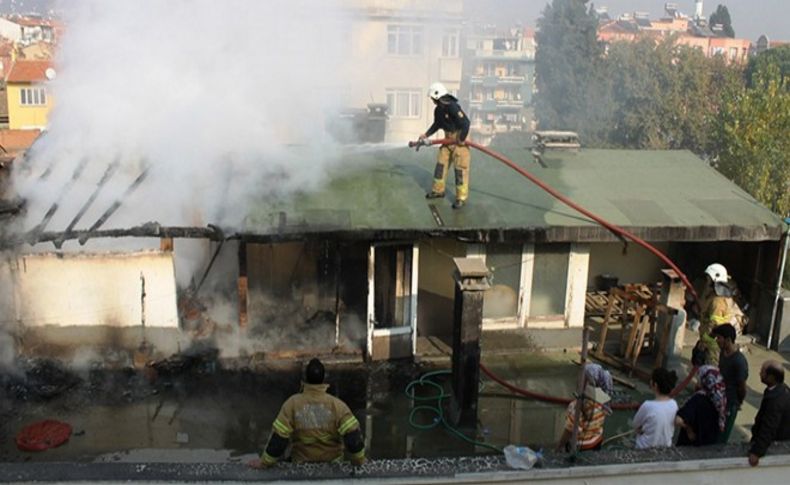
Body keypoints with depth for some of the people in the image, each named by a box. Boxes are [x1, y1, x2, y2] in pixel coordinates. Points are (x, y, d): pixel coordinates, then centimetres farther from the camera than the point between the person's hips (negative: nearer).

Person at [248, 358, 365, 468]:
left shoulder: (292, 404, -17)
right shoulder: (337, 405, -16)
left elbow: (278, 439, -15)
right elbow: (353, 436, -18)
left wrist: (264, 463, -2)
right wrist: (359, 461, -2)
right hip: (333, 466, 1)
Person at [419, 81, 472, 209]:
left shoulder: (452, 106, -24)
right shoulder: (438, 110, 5)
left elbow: (465, 122, -29)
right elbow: (437, 124, 21)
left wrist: (462, 139, -24)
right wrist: (426, 134, 13)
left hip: (460, 138, -9)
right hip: (448, 138, 9)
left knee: (460, 167, -6)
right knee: (441, 163, 13)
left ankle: (461, 198, 0)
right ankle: (438, 190, 27)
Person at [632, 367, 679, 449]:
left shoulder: (648, 406, -25)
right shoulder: (674, 404, -10)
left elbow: (636, 425, -10)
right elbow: (672, 428, 3)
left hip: (647, 448, -4)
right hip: (666, 446, 5)